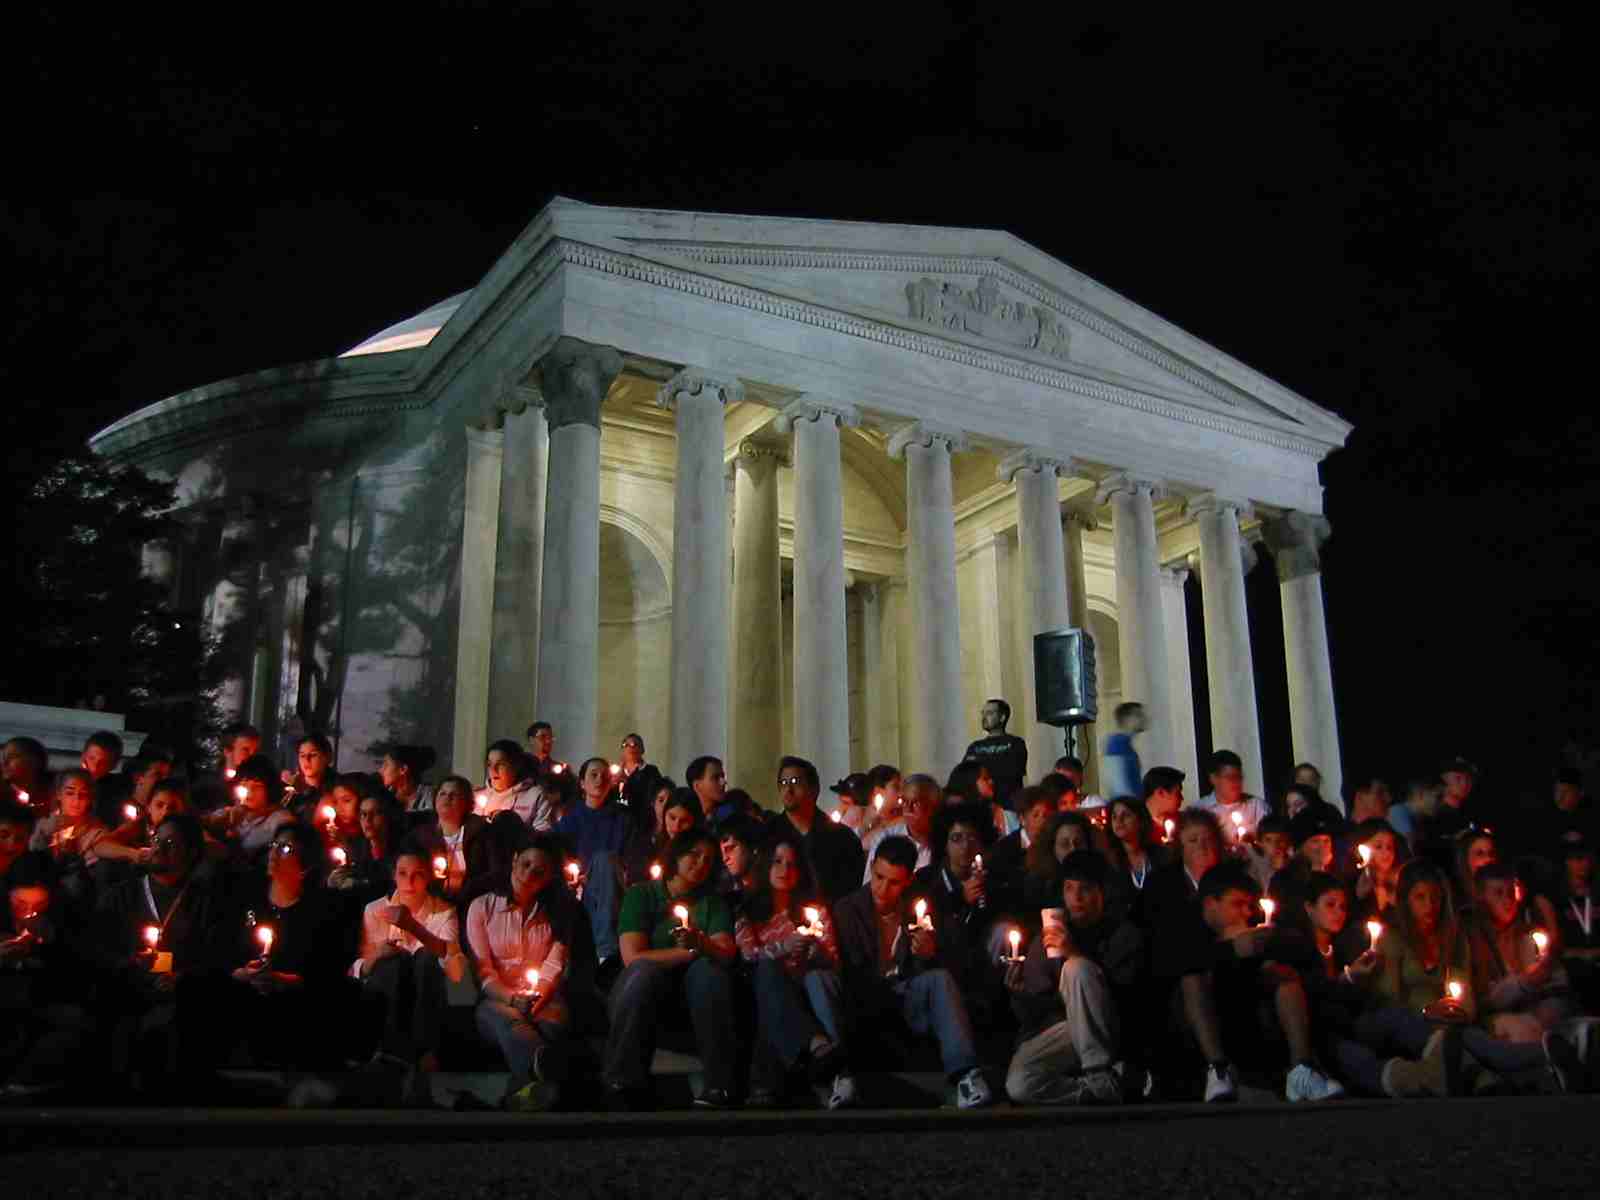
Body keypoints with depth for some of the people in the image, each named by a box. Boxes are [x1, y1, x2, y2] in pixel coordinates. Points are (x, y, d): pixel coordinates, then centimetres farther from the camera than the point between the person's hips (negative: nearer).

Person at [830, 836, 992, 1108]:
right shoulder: (846, 910, 4)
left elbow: (923, 973, 5)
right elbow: (840, 972, -3)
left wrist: (928, 955, -17)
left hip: (906, 1001, 1)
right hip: (861, 1004, -1)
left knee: (940, 978, -28)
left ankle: (964, 1074, -39)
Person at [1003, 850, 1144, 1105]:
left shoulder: (1123, 933, 5)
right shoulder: (1047, 936, 12)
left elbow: (1125, 993, -11)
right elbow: (1033, 1011, 9)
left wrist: (1076, 954, -19)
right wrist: (1019, 993, -14)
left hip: (1106, 1031, -2)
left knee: (1076, 967, -30)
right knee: (1019, 1085, -29)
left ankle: (1101, 1074, -27)